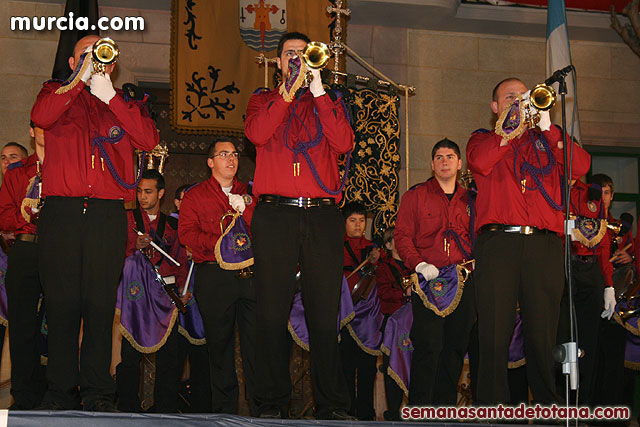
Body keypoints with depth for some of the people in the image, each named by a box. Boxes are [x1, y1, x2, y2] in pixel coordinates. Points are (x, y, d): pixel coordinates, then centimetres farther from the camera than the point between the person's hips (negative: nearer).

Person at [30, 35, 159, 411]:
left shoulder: (124, 102, 19)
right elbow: (41, 117, -5)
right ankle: (61, 395, 5)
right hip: (61, 213, 0)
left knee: (101, 306, -2)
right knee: (62, 305, -2)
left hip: (108, 215, 1)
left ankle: (98, 394, 4)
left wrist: (110, 95, -3)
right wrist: (82, 77, -5)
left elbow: (149, 139, 0)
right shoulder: (58, 93, 18)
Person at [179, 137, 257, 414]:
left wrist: (244, 207, -5)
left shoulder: (250, 193, 21)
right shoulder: (195, 195, 15)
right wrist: (217, 243, -13)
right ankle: (225, 410, 8)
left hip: (251, 274, 1)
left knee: (257, 341, -6)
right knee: (219, 342, 0)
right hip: (214, 275, -1)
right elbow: (187, 232, 2)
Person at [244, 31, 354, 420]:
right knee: (273, 312, -2)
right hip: (275, 216, 0)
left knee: (325, 313, -2)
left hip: (322, 216, 0)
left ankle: (331, 404, 3)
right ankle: (273, 402, 6)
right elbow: (257, 133, -4)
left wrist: (318, 91, -3)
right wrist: (290, 89, -6)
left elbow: (344, 143, -1)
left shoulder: (329, 101, 20)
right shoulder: (264, 100, 19)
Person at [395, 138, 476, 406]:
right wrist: (419, 264, -12)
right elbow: (402, 235, 2)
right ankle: (420, 409, -5)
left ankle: (446, 407, 13)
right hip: (428, 280, -4)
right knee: (429, 346, -12)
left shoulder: (469, 200, 19)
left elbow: (477, 238, 21)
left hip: (463, 282, 4)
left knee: (456, 346, 3)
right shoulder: (415, 195, 8)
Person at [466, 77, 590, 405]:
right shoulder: (483, 139, 20)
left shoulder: (546, 139, 23)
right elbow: (480, 162, -5)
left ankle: (548, 405, 7)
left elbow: (579, 167, 5)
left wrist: (547, 126, -2)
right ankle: (492, 406, 0)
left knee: (543, 336, -1)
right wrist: (515, 124, -1)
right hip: (498, 243, -1)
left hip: (544, 245, 2)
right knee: (495, 335, -6)